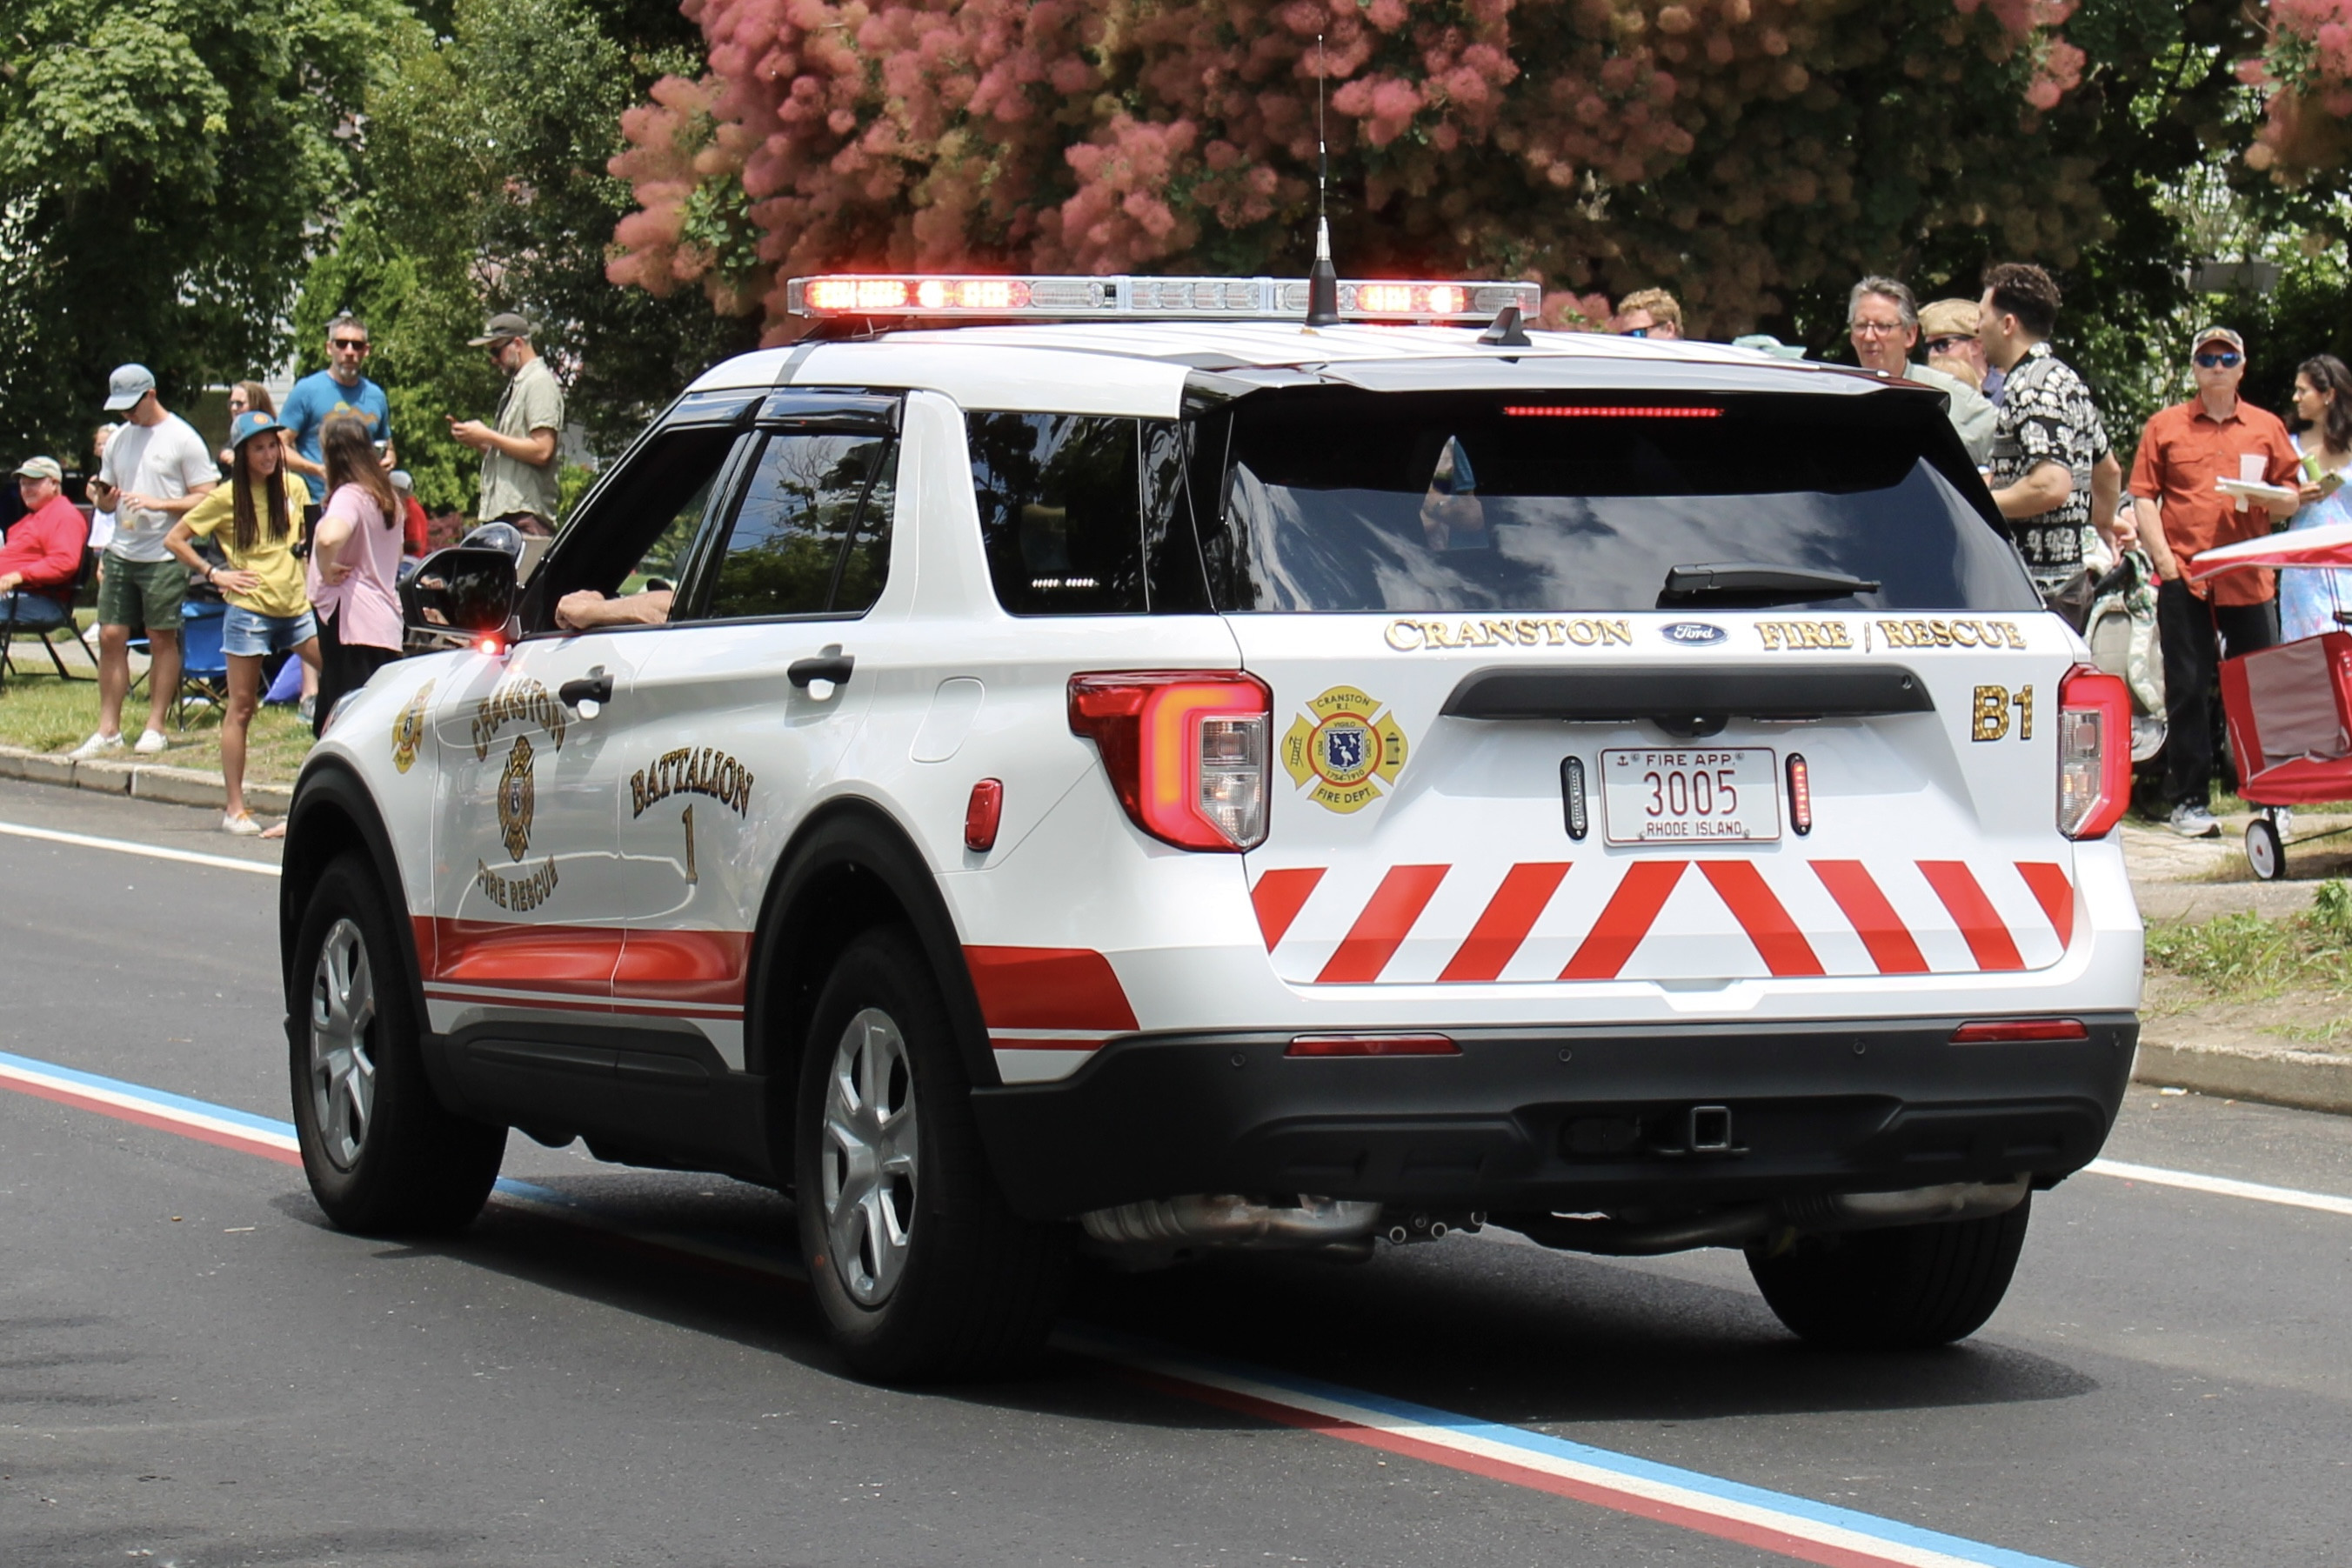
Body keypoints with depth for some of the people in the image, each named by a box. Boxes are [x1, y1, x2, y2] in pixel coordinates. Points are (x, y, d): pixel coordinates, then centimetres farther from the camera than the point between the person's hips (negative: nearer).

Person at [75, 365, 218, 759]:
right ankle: (108, 729, 5)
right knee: (111, 636, 1)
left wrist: (158, 503, -19)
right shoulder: (119, 439, 13)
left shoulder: (182, 439, -5)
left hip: (164, 556, -6)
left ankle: (154, 727, 8)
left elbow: (206, 498, -8)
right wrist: (103, 496, -3)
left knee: (162, 639, 2)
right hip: (121, 552, 6)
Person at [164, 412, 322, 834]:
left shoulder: (294, 486, 7)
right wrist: (214, 574, -5)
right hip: (250, 610, -4)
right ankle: (234, 808, 5)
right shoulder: (227, 498, -3)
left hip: (297, 606, 4)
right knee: (241, 708, 1)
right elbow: (175, 539, 2)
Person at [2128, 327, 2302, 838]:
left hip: (2248, 579, 1)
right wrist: (2164, 560, -7)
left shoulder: (2267, 428, 12)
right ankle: (2189, 801, 6)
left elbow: (2291, 498, 14)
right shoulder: (2165, 426, 9)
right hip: (2184, 576, -1)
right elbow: (2144, 497, 5)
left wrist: (2268, 498, -9)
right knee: (2188, 690, 1)